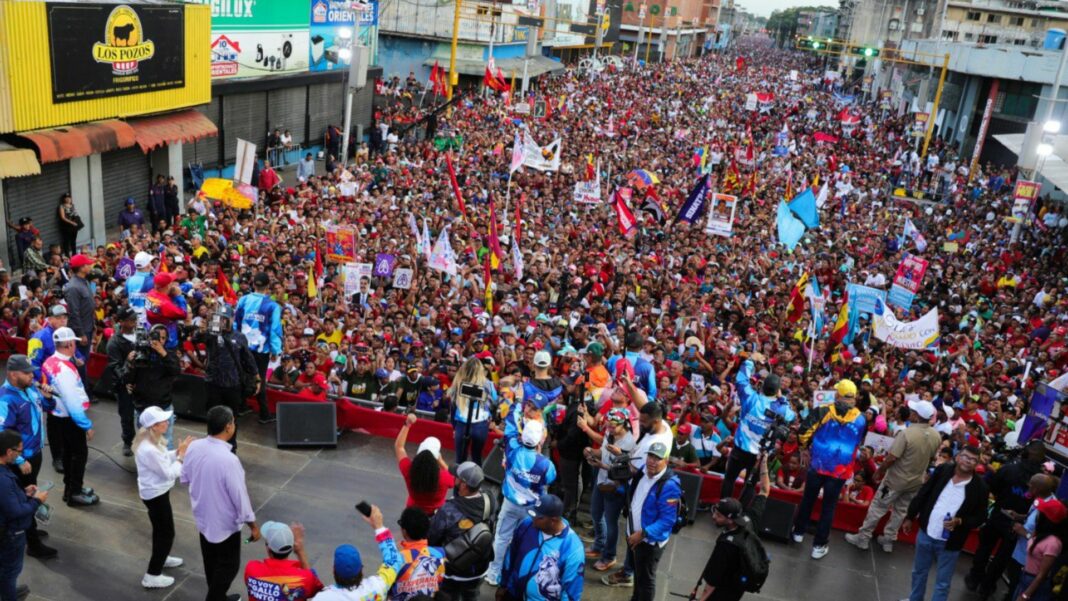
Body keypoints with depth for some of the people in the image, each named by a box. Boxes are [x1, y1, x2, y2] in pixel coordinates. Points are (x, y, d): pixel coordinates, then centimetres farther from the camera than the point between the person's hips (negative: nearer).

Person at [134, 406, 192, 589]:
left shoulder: (151, 439, -5)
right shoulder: (149, 450, -34)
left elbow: (163, 458, 9)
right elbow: (169, 473, -25)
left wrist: (178, 451, -6)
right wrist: (181, 456, -15)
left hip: (156, 491, 10)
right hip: (155, 494, -10)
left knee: (160, 528, 29)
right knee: (167, 533, 4)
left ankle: (160, 558, 50)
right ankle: (152, 576, 14)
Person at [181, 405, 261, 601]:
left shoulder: (194, 447, -13)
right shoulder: (228, 460, -34)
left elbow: (185, 478, 5)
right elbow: (239, 496, -25)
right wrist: (253, 525, -11)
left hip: (202, 517, 7)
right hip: (225, 523, -7)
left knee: (211, 562, 26)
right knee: (228, 566, 14)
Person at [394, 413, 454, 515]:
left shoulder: (409, 470, -28)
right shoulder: (443, 477, -34)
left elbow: (398, 446, -11)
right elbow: (453, 480, -7)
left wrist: (407, 425, -10)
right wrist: (441, 461, -10)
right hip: (437, 515, -2)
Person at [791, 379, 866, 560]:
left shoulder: (823, 411, -11)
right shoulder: (861, 419, -6)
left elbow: (806, 434, -10)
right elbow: (860, 442, 9)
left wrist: (806, 445, 9)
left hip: (818, 465, 0)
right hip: (840, 470, 0)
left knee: (808, 499, 18)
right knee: (828, 507, 10)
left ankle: (799, 531, 33)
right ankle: (819, 545, 13)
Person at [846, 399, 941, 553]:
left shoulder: (907, 434, -28)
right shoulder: (936, 436, -7)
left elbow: (891, 458, -25)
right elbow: (932, 458, 8)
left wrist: (879, 471, -9)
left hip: (896, 479, -6)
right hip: (916, 481, 6)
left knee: (877, 508, 8)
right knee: (900, 511, 19)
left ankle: (862, 538, 18)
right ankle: (888, 540, 30)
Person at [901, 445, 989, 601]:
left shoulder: (980, 487, -13)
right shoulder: (942, 470, -6)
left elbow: (980, 517, -5)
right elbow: (923, 494, 4)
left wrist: (960, 522, -22)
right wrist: (910, 517, 8)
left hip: (950, 543, -3)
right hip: (926, 534, 3)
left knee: (942, 583, 10)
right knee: (919, 572, 23)